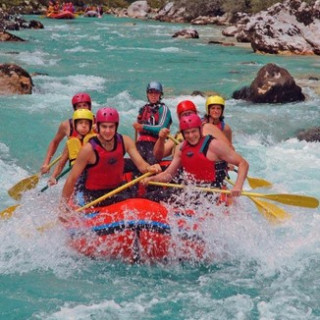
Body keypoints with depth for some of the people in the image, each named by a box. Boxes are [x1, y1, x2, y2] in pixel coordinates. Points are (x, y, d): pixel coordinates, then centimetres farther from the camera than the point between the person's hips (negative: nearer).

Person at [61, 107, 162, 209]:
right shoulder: (89, 149, -20)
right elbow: (72, 179, -15)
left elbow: (141, 164, -10)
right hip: (92, 197, -4)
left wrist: (149, 168, -34)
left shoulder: (125, 141, -5)